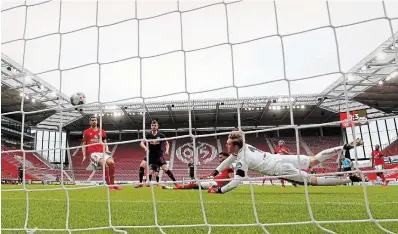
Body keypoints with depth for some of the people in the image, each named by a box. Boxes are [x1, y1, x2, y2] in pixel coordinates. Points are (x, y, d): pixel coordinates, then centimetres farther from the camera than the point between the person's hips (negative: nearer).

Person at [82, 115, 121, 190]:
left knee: (111, 162, -27)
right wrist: (84, 156, 1)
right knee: (104, 163, -34)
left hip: (102, 152, 4)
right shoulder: (86, 132, 12)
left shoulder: (102, 131, 21)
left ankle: (112, 183, -17)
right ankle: (108, 184, -28)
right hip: (93, 153, -3)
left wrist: (107, 150, 5)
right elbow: (83, 145, 12)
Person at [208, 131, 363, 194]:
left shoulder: (242, 161, -19)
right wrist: (214, 173, 20)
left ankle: (349, 178, -2)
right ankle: (345, 147, 19)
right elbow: (228, 160, 21)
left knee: (313, 180, -2)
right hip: (281, 158, 8)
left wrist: (218, 190, -13)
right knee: (314, 160, 17)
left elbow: (236, 182, -24)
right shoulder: (243, 147, 6)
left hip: (280, 169, -8)